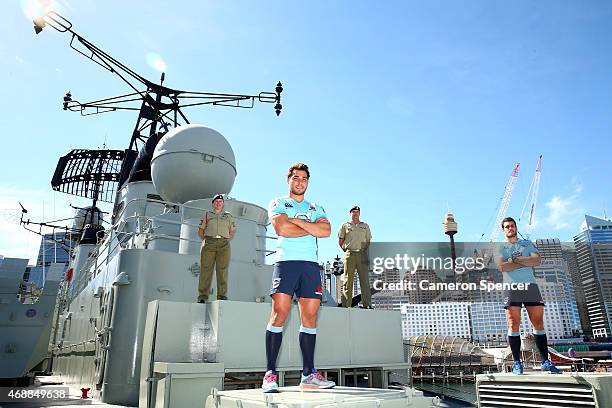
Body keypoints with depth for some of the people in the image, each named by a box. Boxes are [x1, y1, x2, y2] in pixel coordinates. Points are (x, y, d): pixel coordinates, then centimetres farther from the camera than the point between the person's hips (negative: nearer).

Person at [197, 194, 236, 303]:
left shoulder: (228, 216, 23)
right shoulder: (207, 214, 21)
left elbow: (232, 231, 26)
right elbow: (200, 230, 19)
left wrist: (226, 240, 12)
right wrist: (205, 240, 7)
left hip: (224, 244, 1)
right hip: (209, 242, 0)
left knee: (222, 270, -9)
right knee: (206, 269, -9)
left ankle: (222, 296, -11)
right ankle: (202, 297, -12)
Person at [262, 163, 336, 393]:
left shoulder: (316, 209, 23)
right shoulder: (278, 203, 13)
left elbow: (326, 231, 2)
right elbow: (281, 228, -8)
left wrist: (296, 221, -4)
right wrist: (311, 228, 1)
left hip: (311, 264, 4)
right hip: (286, 261, -4)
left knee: (310, 317, 0)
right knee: (279, 314, -12)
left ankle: (308, 375, 5)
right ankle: (270, 375, -8)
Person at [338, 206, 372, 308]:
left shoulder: (365, 226, 19)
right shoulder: (345, 226, 14)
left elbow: (368, 241, 19)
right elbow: (340, 241, 15)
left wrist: (365, 250, 4)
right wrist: (346, 251, 5)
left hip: (362, 254, 2)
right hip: (350, 254, -1)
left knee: (364, 279, -5)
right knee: (348, 280, -4)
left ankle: (367, 304, -6)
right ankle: (346, 305, -3)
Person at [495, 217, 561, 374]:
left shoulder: (527, 243, 17)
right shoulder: (500, 248, 9)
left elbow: (537, 260, -2)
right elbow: (502, 266, -10)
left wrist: (515, 259, -8)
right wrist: (527, 262, -6)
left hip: (530, 286, 2)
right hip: (512, 288, -2)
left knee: (538, 324, 2)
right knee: (514, 325, -4)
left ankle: (545, 361, 9)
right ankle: (517, 362, 1)